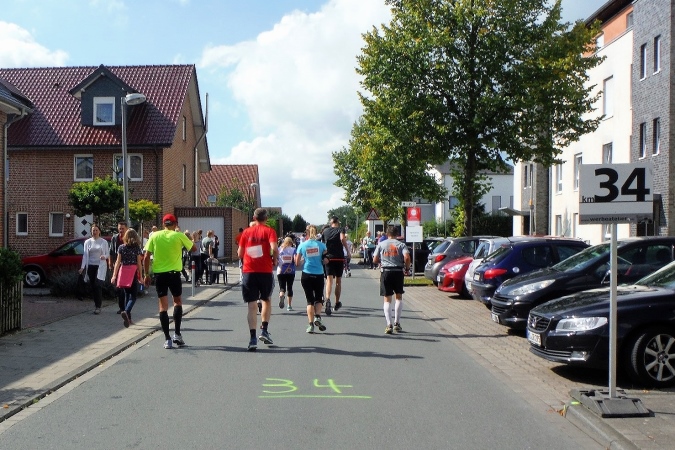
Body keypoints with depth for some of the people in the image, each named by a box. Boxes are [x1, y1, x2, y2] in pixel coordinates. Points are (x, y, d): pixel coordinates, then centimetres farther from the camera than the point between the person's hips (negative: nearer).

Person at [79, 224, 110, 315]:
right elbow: (85, 255, 5)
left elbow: (108, 254, 5)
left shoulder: (104, 242, 3)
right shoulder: (87, 242, 7)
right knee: (93, 286, 4)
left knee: (98, 286, -10)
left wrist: (104, 256, -19)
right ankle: (98, 302, 18)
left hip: (100, 266, -3)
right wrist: (83, 267, -5)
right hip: (90, 266, 3)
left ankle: (98, 306, -9)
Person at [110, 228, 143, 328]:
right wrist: (141, 276, 2)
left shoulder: (121, 247, 2)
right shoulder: (137, 248, -4)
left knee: (127, 295, 15)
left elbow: (118, 262, 0)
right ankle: (126, 312, -26)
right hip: (133, 274, -3)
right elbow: (139, 263, -4)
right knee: (133, 296, 1)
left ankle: (128, 318, 17)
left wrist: (114, 275, 2)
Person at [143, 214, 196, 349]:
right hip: (174, 273, -1)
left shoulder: (155, 236, 2)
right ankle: (177, 334, 11)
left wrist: (146, 274, 8)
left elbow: (146, 257, 0)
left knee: (163, 305, 5)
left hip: (159, 274, 1)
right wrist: (191, 240, 26)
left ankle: (167, 339, 4)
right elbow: (193, 248, 9)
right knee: (177, 301, 17)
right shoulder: (179, 236, -4)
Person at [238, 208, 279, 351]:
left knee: (252, 305, 1)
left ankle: (253, 338, -6)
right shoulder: (269, 231, 0)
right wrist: (275, 260, 1)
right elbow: (274, 248, -16)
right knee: (266, 300, 21)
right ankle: (265, 331, 15)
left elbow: (240, 253, 7)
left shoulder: (246, 232, 8)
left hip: (248, 271, 1)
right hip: (266, 271, -1)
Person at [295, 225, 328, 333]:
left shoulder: (302, 245, -1)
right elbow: (326, 260, -4)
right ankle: (317, 317, -8)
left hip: (306, 275, 0)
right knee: (318, 298, 15)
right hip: (319, 275, 0)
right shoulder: (321, 245, -2)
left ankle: (311, 324, 0)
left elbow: (297, 263, 1)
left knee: (310, 300, 8)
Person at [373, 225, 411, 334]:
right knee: (399, 297, 17)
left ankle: (389, 325, -9)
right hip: (398, 271, 0)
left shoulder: (381, 244, 5)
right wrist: (407, 268, 2)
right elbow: (407, 257, -14)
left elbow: (375, 260, 4)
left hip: (385, 271, 0)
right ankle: (397, 323, 16)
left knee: (387, 299, 4)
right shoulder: (401, 244, 1)